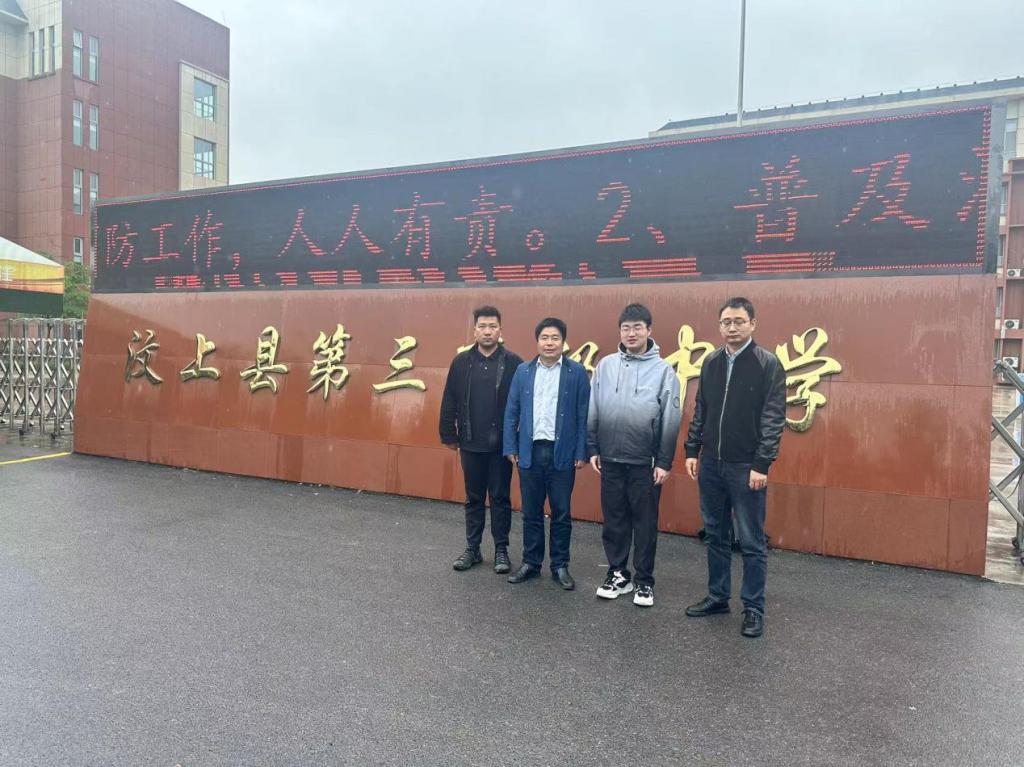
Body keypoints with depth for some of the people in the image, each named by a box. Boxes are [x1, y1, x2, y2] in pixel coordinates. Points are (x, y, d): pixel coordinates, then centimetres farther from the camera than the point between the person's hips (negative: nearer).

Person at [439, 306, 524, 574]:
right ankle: (472, 548, 26)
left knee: (500, 498, 8)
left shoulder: (513, 363, -5)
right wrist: (449, 435, 3)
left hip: (501, 444, -2)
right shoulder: (461, 362, 3)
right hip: (470, 444, 3)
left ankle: (501, 550, 21)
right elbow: (449, 402, 5)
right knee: (474, 498, 14)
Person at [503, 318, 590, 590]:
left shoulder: (577, 372, -2)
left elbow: (583, 415, -3)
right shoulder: (523, 371, 6)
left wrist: (582, 452, -6)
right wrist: (511, 448, 2)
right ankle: (531, 563, 25)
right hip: (530, 452, 2)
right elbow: (511, 412, 7)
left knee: (561, 514, 8)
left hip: (562, 453, -2)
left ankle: (560, 566, 22)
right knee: (531, 513, 12)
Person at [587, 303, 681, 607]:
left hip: (645, 462, -2)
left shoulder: (663, 370, -5)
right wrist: (592, 449, 4)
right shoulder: (605, 365, 3)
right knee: (614, 520, 11)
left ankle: (645, 580, 21)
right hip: (610, 459, 3)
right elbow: (592, 412, 7)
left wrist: (664, 462, -6)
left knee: (645, 522, 7)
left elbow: (670, 421, -5)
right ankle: (618, 574, 26)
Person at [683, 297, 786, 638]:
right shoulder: (711, 362, 8)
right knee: (715, 536, 15)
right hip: (711, 465, 5)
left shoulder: (768, 364, -8)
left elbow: (774, 419, -12)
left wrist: (762, 464, -16)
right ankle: (718, 597, 29)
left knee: (751, 542, 4)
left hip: (746, 468, -5)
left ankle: (754, 608, 16)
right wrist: (692, 450, 7)